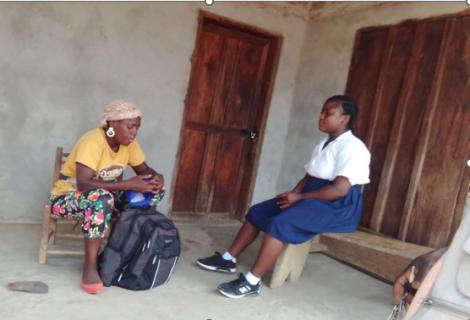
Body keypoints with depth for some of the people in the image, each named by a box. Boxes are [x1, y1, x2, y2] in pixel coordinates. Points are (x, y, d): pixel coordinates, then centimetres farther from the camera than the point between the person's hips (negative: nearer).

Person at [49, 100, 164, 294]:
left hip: (105, 195, 7)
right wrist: (129, 185, -41)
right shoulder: (93, 141, -28)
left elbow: (144, 170, 1)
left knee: (149, 192, -11)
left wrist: (157, 177, -24)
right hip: (67, 196, -6)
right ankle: (90, 266, -26)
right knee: (100, 198, -39)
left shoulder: (128, 143, -7)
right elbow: (83, 184, -38)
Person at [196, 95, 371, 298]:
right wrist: (293, 194, -7)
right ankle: (228, 259, 10)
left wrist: (299, 197, -18)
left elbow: (339, 190, -24)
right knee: (257, 212, 2)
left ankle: (252, 282, -21)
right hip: (313, 197, 10)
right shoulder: (324, 145, 15)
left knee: (280, 222, -29)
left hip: (337, 206, -9)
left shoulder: (352, 148, -15)